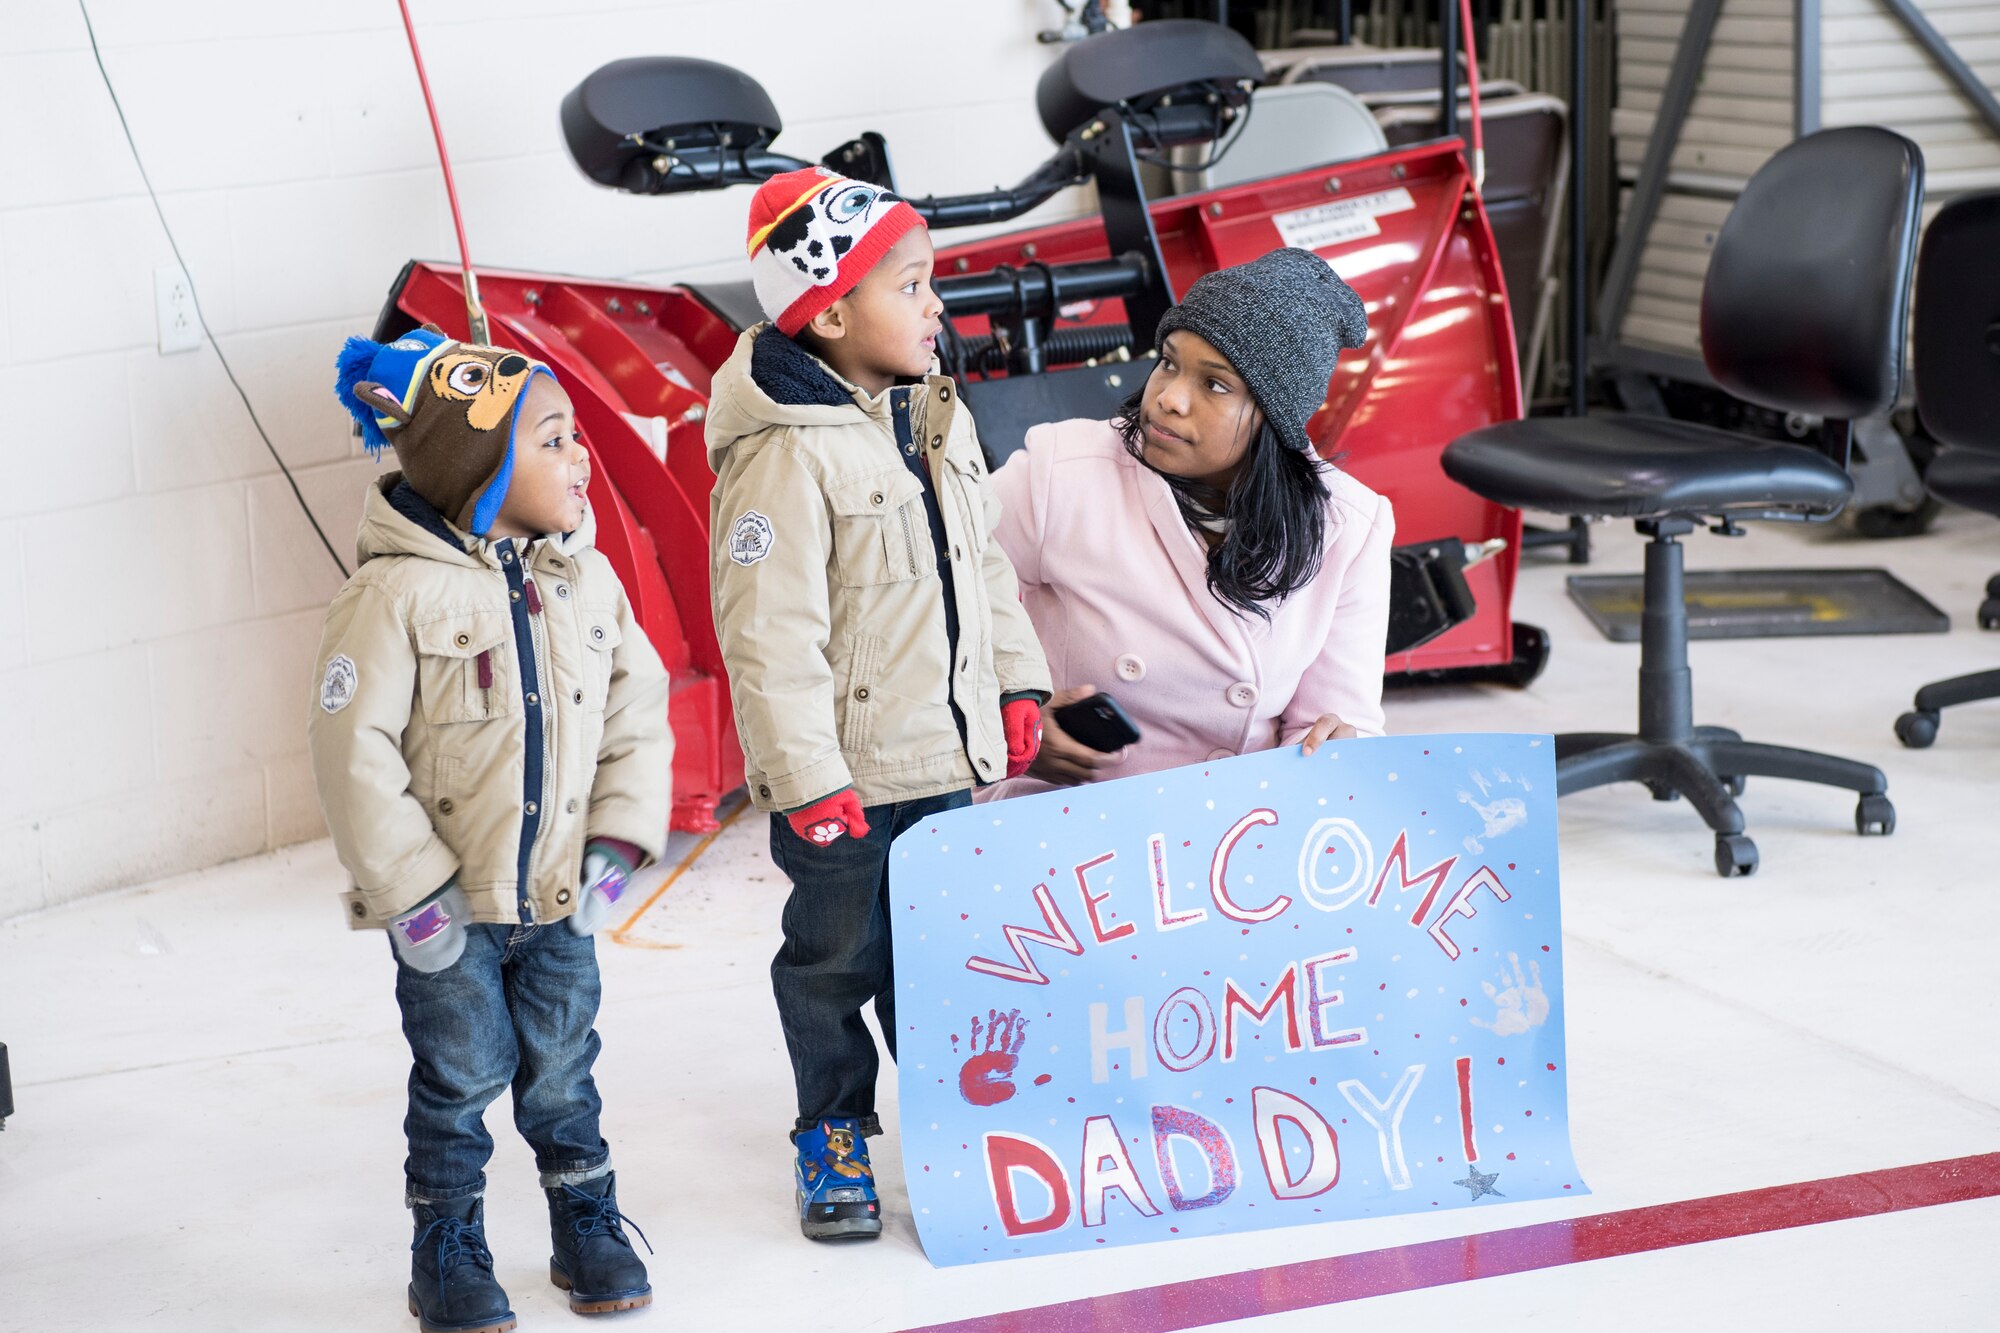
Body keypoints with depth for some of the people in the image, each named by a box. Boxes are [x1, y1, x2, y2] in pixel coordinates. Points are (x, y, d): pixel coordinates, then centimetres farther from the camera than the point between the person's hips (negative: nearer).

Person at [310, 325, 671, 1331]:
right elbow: (353, 752, -17)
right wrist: (412, 891, -17)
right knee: (460, 1079, 7)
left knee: (561, 1072, 16)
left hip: (559, 898, 4)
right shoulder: (397, 593, -18)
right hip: (451, 906, -4)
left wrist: (618, 838, -3)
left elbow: (638, 712, 7)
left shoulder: (587, 579, -1)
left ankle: (588, 1229, 33)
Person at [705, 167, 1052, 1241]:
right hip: (845, 771, -6)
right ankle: (832, 1134, 26)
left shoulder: (938, 418, 5)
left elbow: (985, 567, 16)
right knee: (836, 958, 10)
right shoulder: (783, 456, -21)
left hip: (945, 754, 7)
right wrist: (808, 779, -22)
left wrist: (1017, 687, 12)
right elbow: (769, 634, -22)